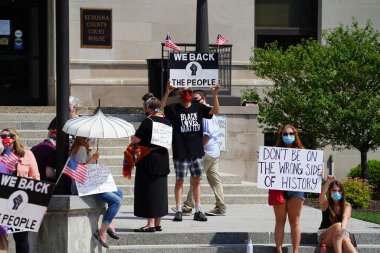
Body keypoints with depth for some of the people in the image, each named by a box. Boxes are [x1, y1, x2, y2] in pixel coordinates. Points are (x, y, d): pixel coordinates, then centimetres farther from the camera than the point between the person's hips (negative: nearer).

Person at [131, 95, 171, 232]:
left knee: (148, 191, -3)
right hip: (163, 159, 7)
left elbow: (136, 139, -16)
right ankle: (158, 223, 15)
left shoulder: (148, 121, -15)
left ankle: (151, 223, -6)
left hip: (149, 160, -7)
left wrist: (132, 137, 5)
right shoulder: (166, 121, 8)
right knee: (159, 189, 12)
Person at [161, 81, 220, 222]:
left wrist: (215, 95, -11)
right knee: (179, 181, 2)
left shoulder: (198, 108, 8)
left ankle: (198, 211, 14)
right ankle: (178, 211, 6)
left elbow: (215, 111, 3)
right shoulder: (174, 108, -2)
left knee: (197, 181, 8)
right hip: (180, 152, -3)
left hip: (196, 151, 4)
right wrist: (167, 93, -25)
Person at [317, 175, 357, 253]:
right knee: (338, 225, -33)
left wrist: (343, 228, -43)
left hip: (341, 236, 1)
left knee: (345, 240, -36)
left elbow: (345, 217, -20)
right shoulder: (326, 203, 1)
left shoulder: (346, 206, 2)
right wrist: (328, 182, -43)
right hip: (324, 237, -1)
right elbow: (322, 194, -23)